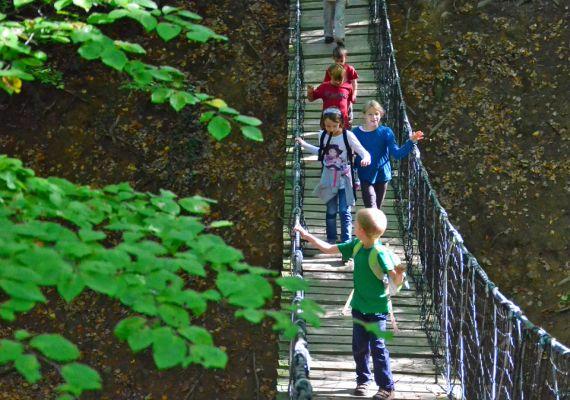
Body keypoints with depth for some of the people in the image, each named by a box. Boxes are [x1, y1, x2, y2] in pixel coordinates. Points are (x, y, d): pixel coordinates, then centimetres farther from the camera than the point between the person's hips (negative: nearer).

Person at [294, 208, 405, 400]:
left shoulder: (380, 254, -23)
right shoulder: (356, 245, -3)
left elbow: (396, 281, -26)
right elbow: (328, 249, 8)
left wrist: (399, 273, -49)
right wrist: (307, 235, 7)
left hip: (377, 309, -6)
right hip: (359, 306, 6)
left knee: (377, 347, -3)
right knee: (359, 346, 13)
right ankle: (363, 379, 32)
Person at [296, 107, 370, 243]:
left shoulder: (348, 136, -15)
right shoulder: (323, 136, -2)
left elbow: (363, 152, -18)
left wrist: (366, 159, -41)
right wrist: (304, 144, 18)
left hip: (344, 180, -4)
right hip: (329, 180, 4)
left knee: (344, 212, -5)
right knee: (331, 212, 12)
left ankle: (346, 241, -1)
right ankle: (331, 240, 21)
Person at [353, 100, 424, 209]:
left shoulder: (386, 132, -4)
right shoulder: (357, 133, -4)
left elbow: (397, 154, -10)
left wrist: (410, 142, -24)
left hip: (382, 176, 2)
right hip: (365, 178, -2)